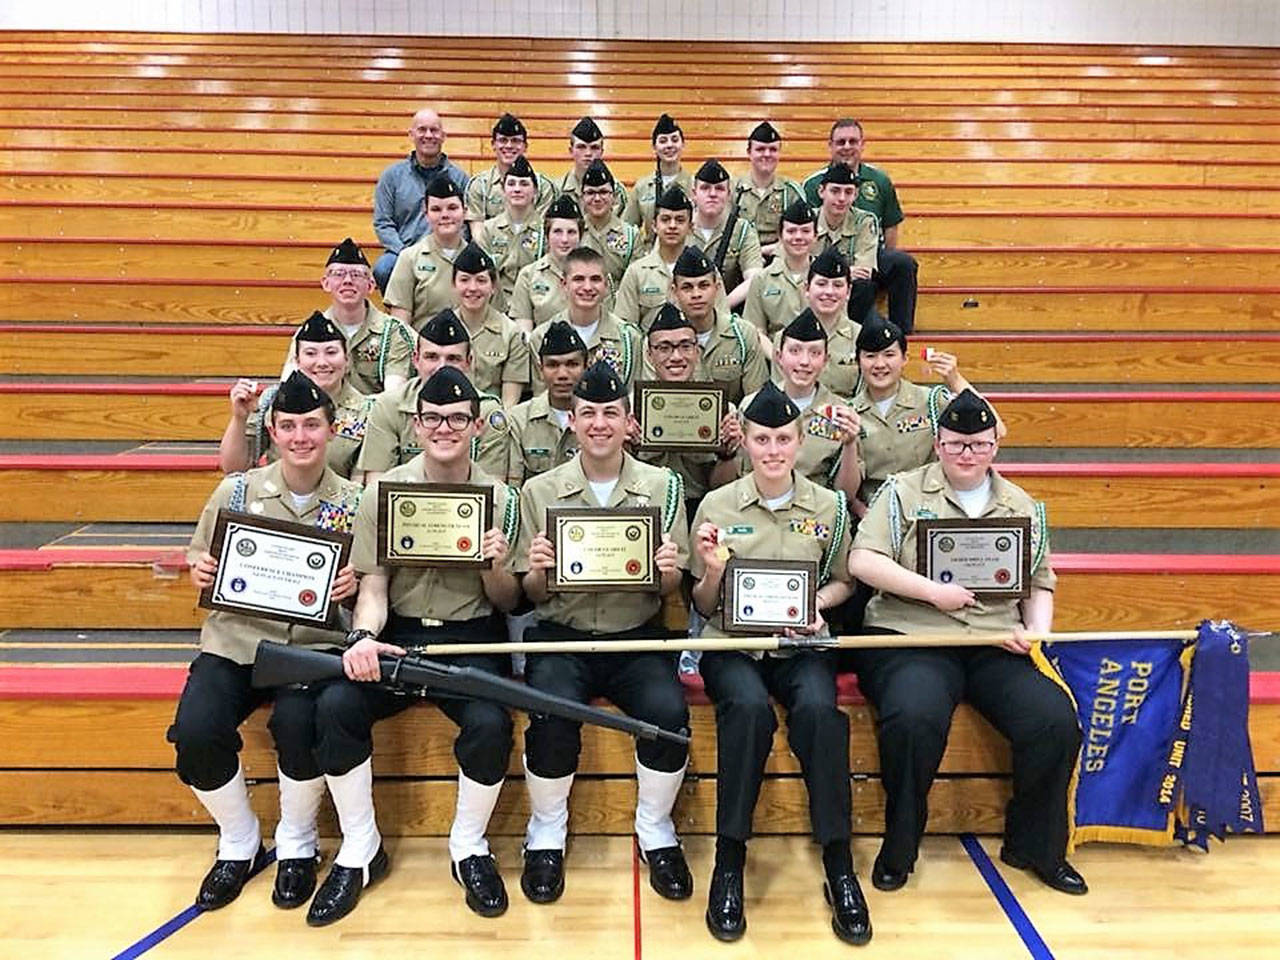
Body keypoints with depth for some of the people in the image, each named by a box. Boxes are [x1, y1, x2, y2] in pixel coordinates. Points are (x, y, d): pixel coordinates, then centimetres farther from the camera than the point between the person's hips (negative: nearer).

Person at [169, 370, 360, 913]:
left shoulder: (353, 503, 1)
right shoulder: (237, 491, 4)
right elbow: (200, 560, 15)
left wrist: (353, 587, -17)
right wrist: (199, 572, -8)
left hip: (314, 646, -2)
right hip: (236, 640, 2)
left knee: (298, 722, -30)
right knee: (194, 732, -22)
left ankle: (296, 846, 2)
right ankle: (239, 843, 10)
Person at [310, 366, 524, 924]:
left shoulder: (501, 498, 3)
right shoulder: (384, 492, 2)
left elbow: (506, 605, 7)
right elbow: (372, 586, -2)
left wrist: (497, 568, -16)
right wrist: (362, 636, -24)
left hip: (469, 637, -1)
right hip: (397, 633, 1)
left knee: (491, 723, -29)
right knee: (334, 704, -27)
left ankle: (469, 848, 1)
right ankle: (360, 852, -3)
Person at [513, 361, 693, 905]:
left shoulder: (662, 487, 5)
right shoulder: (539, 491, 5)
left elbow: (671, 590, 7)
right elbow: (532, 595, 6)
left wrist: (668, 570, -16)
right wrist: (538, 571, -16)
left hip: (637, 637, 1)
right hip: (561, 635, 0)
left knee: (668, 712, -26)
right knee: (552, 715, -28)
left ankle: (655, 831, 3)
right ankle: (546, 835, 1)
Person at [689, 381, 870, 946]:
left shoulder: (828, 506, 8)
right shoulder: (717, 506, 5)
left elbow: (842, 583, 18)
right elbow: (704, 607, 9)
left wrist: (818, 602, -3)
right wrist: (712, 571, -13)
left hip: (802, 644, 1)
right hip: (732, 642, -1)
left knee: (818, 708, -32)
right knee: (749, 707, -33)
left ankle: (839, 868, -18)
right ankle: (729, 863, -20)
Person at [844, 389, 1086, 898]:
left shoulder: (1023, 507, 19)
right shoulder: (903, 491, 6)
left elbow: (1040, 584, 23)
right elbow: (862, 561, -5)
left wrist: (1036, 630, 2)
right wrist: (933, 591, -12)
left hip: (998, 646, 4)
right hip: (910, 637, -4)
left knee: (1056, 721, -20)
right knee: (914, 717, -34)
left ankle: (1034, 847, 8)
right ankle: (898, 848, -7)